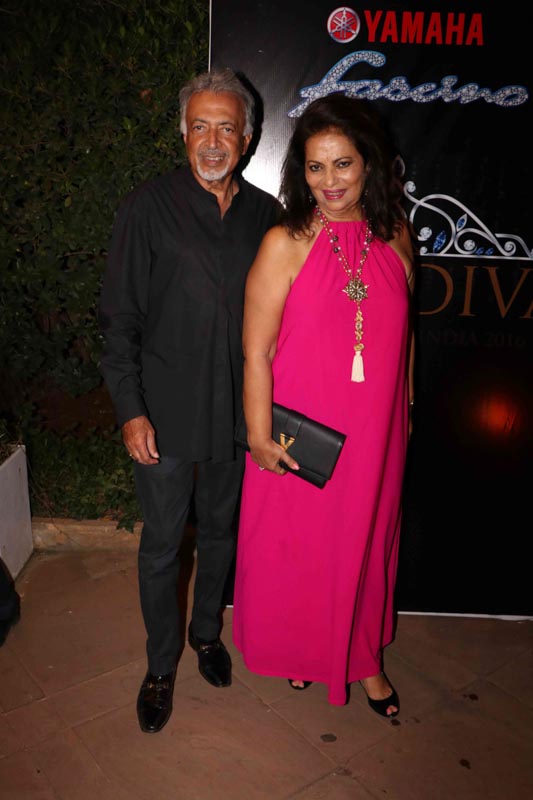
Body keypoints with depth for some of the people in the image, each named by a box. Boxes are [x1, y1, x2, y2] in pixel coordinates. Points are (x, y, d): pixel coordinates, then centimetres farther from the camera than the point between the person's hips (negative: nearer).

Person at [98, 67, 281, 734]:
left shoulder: (266, 214, 2)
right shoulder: (147, 208, -7)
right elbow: (119, 319, -7)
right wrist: (130, 410, -12)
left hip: (236, 412, 3)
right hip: (165, 415, -3)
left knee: (220, 531, 19)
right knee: (161, 544, 9)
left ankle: (207, 633, 44)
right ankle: (161, 666, 31)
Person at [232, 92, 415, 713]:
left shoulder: (395, 236, 0)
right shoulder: (285, 244, -13)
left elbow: (401, 331, 10)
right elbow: (255, 353, -11)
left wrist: (404, 410, 14)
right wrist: (259, 436, -11)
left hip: (374, 433, 3)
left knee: (365, 542, 18)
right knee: (296, 544, 15)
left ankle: (363, 655, 43)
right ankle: (297, 650, 44)